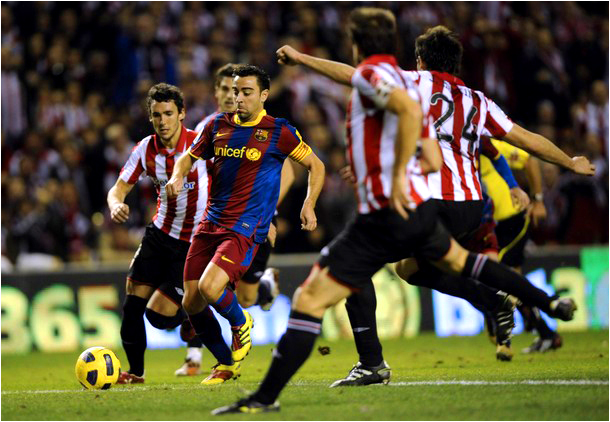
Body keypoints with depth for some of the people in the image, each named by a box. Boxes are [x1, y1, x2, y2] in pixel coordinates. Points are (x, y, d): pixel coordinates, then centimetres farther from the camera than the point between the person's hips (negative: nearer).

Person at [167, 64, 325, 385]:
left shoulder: (278, 131, -3)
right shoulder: (218, 125, 9)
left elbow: (316, 166, 7)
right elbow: (190, 156, 22)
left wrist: (309, 205, -7)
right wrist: (177, 176, -1)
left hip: (246, 229, -5)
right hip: (210, 224, 5)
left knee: (210, 288, -26)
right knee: (191, 304, 2)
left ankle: (241, 323, 9)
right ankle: (226, 365, 24)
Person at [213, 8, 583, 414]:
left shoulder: (370, 73, -9)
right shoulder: (407, 83, 15)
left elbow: (409, 110, -31)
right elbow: (433, 161, 18)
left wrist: (398, 176, -29)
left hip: (385, 216, -9)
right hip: (422, 208, 9)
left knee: (309, 301, -10)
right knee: (460, 260, 38)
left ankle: (265, 398, -14)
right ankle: (550, 304, 47)